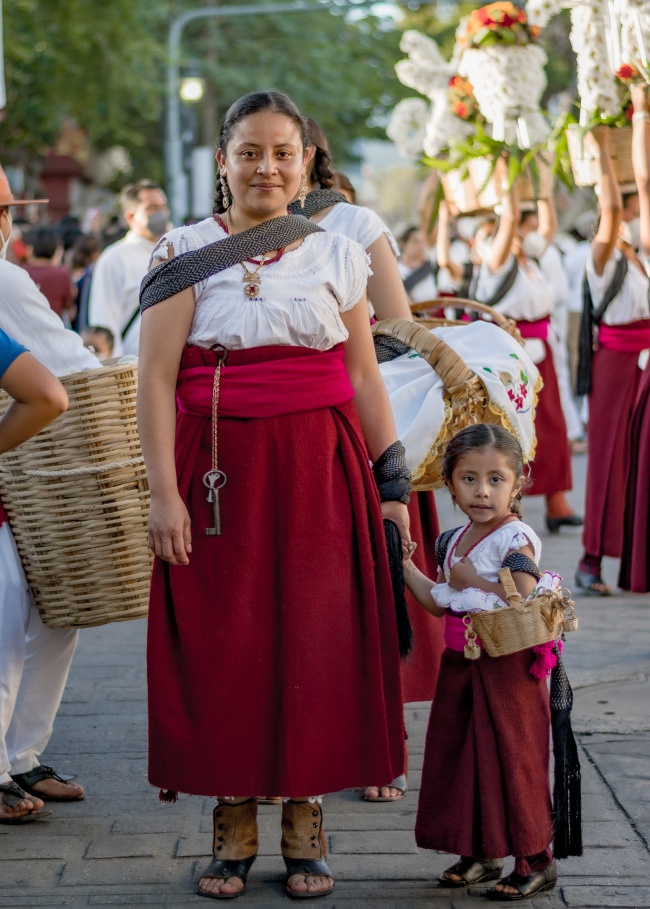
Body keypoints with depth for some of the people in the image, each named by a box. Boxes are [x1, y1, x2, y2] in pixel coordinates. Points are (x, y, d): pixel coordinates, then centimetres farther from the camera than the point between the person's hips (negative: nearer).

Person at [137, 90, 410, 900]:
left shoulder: (337, 255, 8)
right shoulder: (185, 254, 1)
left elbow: (365, 377, 9)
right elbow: (155, 378, -3)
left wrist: (390, 483, 5)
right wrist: (164, 492, -11)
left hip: (321, 469, 2)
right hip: (220, 473, -1)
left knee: (316, 641, 2)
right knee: (220, 642, 1)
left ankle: (304, 822, 15)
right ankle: (234, 826, 15)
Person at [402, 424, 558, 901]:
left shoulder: (516, 539, -13)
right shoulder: (455, 541, 11)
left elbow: (524, 601, -25)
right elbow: (440, 603, 15)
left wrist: (473, 580, -16)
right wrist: (405, 566, 12)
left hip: (508, 666, -8)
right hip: (461, 664, 8)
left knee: (512, 759, -2)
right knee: (461, 753, 11)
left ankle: (536, 860, 8)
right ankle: (480, 852, 23)